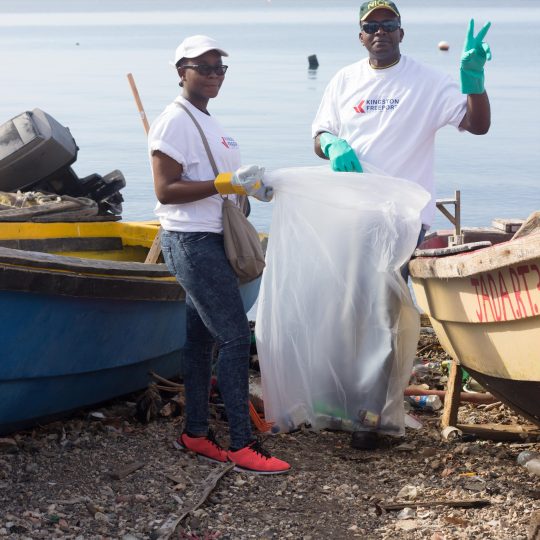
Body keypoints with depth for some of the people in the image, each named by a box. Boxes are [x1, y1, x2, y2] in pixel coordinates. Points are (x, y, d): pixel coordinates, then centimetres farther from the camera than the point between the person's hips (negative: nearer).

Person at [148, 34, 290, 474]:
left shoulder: (207, 122, 16)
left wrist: (253, 187, 4)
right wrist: (226, 183, -24)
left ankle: (195, 433, 20)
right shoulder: (175, 122, -13)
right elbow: (165, 190, -18)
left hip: (212, 240, 10)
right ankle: (242, 445, -10)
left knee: (202, 336, 13)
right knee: (235, 336, -11)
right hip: (191, 241, -10)